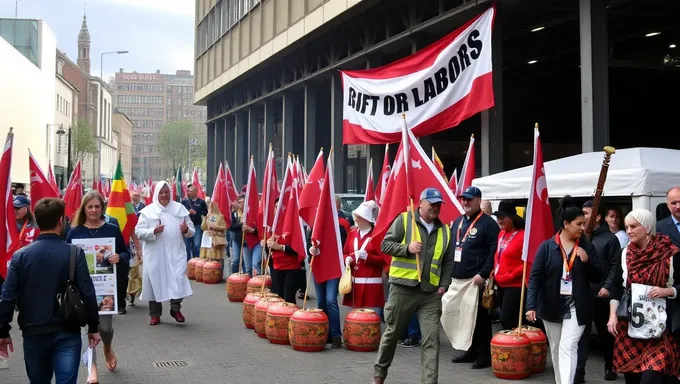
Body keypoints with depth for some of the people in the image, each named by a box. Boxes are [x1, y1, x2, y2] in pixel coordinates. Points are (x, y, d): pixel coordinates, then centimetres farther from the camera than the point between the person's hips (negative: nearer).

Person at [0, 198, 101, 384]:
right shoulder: (74, 254, -9)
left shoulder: (20, 256, -4)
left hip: (33, 333, 3)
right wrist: (93, 327, 1)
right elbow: (87, 293, -10)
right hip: (67, 333, -2)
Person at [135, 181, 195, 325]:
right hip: (155, 255, -1)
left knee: (178, 280, -8)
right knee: (155, 281, 5)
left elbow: (191, 230, 12)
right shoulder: (148, 211, 0)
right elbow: (138, 232, -4)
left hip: (176, 253, 1)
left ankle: (175, 308, 13)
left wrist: (187, 230, -12)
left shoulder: (180, 208, 8)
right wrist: (153, 232, -20)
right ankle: (155, 314, 18)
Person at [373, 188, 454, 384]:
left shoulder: (445, 230, 10)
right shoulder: (404, 220, -1)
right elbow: (386, 245, -3)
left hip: (431, 293, 3)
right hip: (402, 288, -3)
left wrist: (444, 285, 4)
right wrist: (407, 248, -18)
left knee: (431, 339, -4)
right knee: (392, 333, 11)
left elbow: (448, 262, 15)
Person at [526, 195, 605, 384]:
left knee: (568, 347, -12)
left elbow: (599, 277, 2)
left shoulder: (587, 247, 0)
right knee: (556, 348, 14)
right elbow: (535, 277, -7)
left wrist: (587, 261, -16)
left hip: (576, 306, -1)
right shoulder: (547, 246, -4)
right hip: (552, 305, 1)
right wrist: (531, 305, -17)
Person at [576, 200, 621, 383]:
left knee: (606, 333, 14)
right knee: (581, 333, -2)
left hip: (601, 294, -2)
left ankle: (610, 367, 32)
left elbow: (615, 266, -6)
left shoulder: (610, 238, -2)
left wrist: (607, 286, -16)